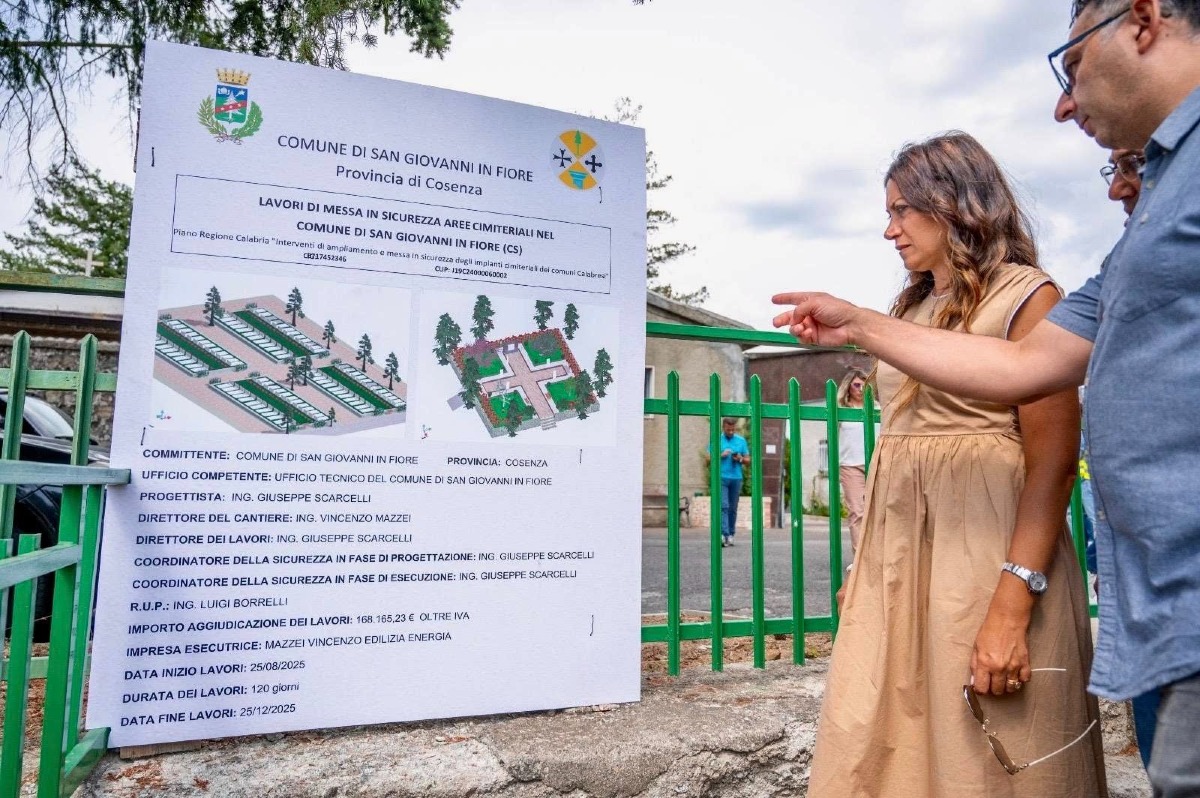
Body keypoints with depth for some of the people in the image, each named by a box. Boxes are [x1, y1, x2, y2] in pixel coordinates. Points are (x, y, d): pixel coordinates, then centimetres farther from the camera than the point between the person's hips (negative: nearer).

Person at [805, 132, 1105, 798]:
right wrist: (866, 560, 14)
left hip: (985, 549, -6)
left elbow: (1053, 462, -13)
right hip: (896, 551, 7)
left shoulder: (1024, 296, -3)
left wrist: (1012, 606, -21)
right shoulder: (912, 307, 17)